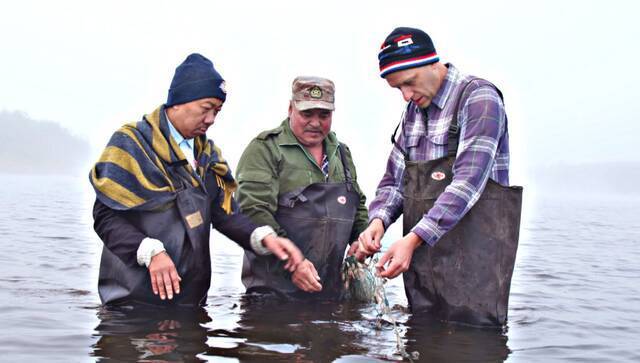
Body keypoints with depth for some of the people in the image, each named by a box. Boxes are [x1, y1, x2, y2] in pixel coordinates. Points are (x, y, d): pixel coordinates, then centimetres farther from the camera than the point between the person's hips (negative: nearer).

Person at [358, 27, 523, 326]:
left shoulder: (478, 97, -11)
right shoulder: (413, 111, 15)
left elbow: (468, 181, -21)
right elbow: (394, 179, 15)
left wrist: (414, 239, -27)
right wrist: (378, 220, -6)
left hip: (473, 255, -7)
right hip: (420, 255, 7)